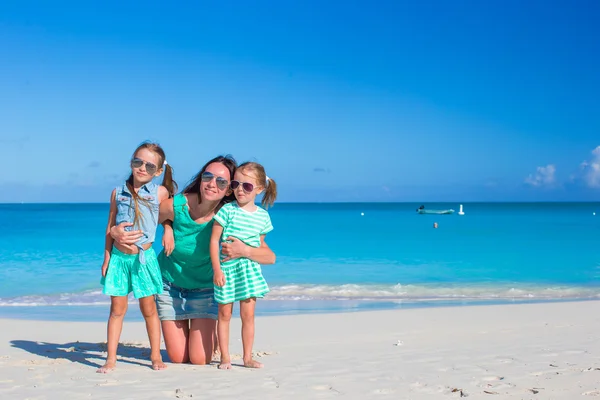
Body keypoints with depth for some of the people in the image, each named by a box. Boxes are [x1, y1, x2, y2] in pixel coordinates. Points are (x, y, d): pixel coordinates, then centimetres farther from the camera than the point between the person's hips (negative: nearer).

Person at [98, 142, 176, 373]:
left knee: (148, 308, 6)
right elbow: (110, 228, 7)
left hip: (144, 258, -2)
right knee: (117, 309, 5)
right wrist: (107, 258, 6)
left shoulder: (160, 193, -5)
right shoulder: (118, 193, 2)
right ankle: (110, 359, 10)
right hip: (119, 257, 2)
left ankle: (155, 356, 17)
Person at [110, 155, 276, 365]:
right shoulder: (176, 206, -24)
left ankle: (212, 331, 28)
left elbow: (270, 257, -23)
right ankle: (181, 328, 37)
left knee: (200, 360, -5)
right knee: (178, 358, 4)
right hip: (169, 285, 1)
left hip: (205, 289, 0)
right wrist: (115, 231, -29)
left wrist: (244, 250, -43)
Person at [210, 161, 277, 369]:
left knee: (248, 314, 2)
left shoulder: (262, 216, 4)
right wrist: (217, 269, -12)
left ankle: (248, 357, 12)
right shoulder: (227, 210, -7)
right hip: (226, 268, -2)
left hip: (249, 268, 2)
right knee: (224, 314, 4)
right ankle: (225, 357, 13)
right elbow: (214, 240, -7)